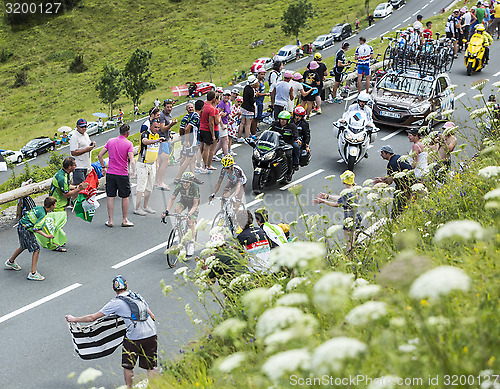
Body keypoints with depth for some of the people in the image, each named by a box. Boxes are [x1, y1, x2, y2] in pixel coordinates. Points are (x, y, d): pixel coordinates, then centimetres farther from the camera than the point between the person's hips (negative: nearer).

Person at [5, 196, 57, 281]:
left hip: (21, 226, 10)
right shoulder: (43, 215, -20)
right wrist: (47, 236, -26)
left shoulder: (39, 208, 6)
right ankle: (33, 273, -6)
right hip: (26, 230, -10)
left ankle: (10, 262, 51)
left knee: (24, 246, 30)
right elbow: (36, 229, -25)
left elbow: (26, 214, 17)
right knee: (36, 249, -5)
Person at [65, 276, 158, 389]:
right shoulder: (137, 296, 12)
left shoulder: (116, 303, -3)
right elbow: (152, 316, 18)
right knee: (151, 367, 13)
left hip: (134, 337, -5)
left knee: (127, 366, 16)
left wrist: (74, 319, 11)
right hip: (152, 334, 5)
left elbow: (92, 318, -1)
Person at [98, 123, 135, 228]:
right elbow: (131, 159, -19)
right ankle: (124, 220, 17)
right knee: (125, 197, 12)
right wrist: (133, 170, -12)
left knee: (110, 197, 8)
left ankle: (110, 220, 9)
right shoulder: (128, 144, -8)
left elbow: (100, 155, 4)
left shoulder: (110, 141, 4)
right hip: (123, 174, -3)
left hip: (110, 173, 3)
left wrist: (103, 167, 13)